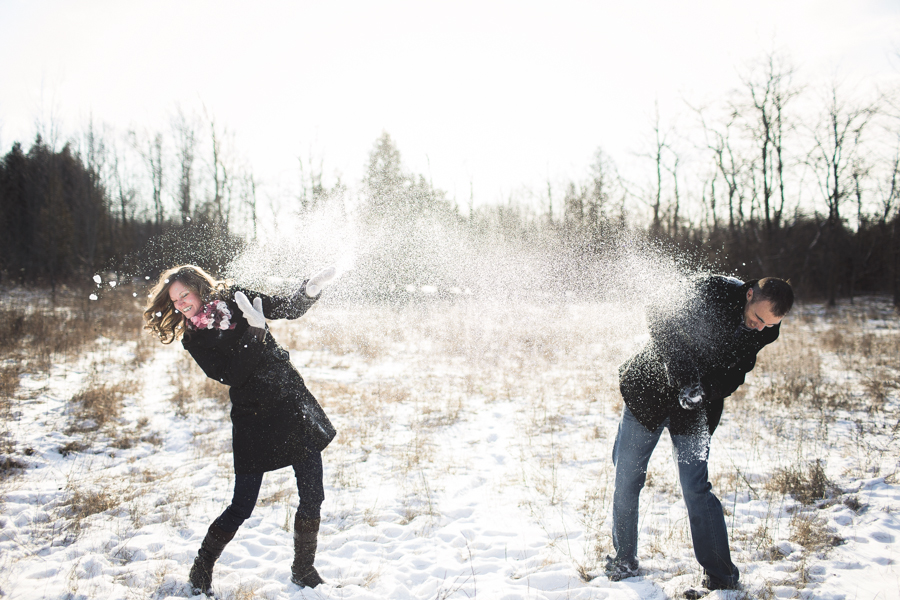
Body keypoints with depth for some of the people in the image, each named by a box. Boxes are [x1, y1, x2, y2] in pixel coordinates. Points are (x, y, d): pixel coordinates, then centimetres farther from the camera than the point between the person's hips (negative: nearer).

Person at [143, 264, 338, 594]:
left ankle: (303, 571, 22)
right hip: (252, 418, -3)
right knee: (242, 506, -2)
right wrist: (254, 332, -21)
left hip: (293, 404, 3)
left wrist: (311, 289, -11)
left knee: (312, 496, 4)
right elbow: (231, 375, -16)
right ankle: (201, 570, 22)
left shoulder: (234, 298, 2)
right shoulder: (193, 339, -4)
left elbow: (290, 309, 8)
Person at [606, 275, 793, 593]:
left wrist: (705, 389, -23)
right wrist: (682, 377, -27)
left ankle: (721, 574, 9)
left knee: (696, 489, -6)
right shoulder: (707, 291, -21)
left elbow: (734, 375, -2)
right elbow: (660, 320, -19)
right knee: (626, 477, 4)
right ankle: (624, 559, 22)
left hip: (693, 409, 2)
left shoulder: (764, 331, -7)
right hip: (650, 391, -1)